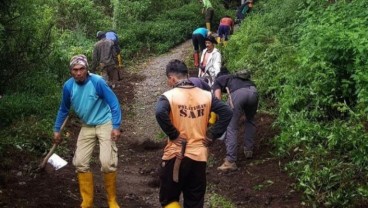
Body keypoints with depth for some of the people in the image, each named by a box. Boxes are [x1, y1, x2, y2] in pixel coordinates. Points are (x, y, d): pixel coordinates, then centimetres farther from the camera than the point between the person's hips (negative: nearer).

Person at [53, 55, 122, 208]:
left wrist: (116, 127, -21)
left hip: (105, 124, -5)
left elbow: (114, 103, -16)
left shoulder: (97, 82, -21)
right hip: (87, 127, 5)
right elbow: (64, 109, 10)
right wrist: (57, 129, 14)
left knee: (107, 163, -15)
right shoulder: (68, 86, -7)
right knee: (80, 163, 1)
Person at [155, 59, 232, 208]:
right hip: (199, 156, 4)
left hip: (176, 156, -4)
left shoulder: (169, 96, -9)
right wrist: (212, 135, 1)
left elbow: (160, 113, -28)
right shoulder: (206, 95, 4)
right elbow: (227, 112, -1)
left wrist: (173, 135, -16)